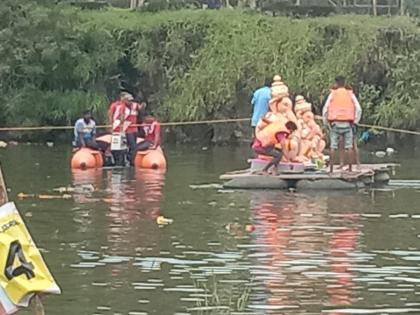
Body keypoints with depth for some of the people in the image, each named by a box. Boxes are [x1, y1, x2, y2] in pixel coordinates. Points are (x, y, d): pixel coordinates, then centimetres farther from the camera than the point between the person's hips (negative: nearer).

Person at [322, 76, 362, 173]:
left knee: (333, 146, 1)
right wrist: (355, 121, 10)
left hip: (335, 123, -1)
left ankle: (331, 168, -4)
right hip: (347, 124, 1)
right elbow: (358, 109, 2)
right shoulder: (350, 94, 6)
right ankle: (350, 168, -1)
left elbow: (325, 109, 0)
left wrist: (326, 122, 9)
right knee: (348, 146, 4)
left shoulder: (333, 94, 2)